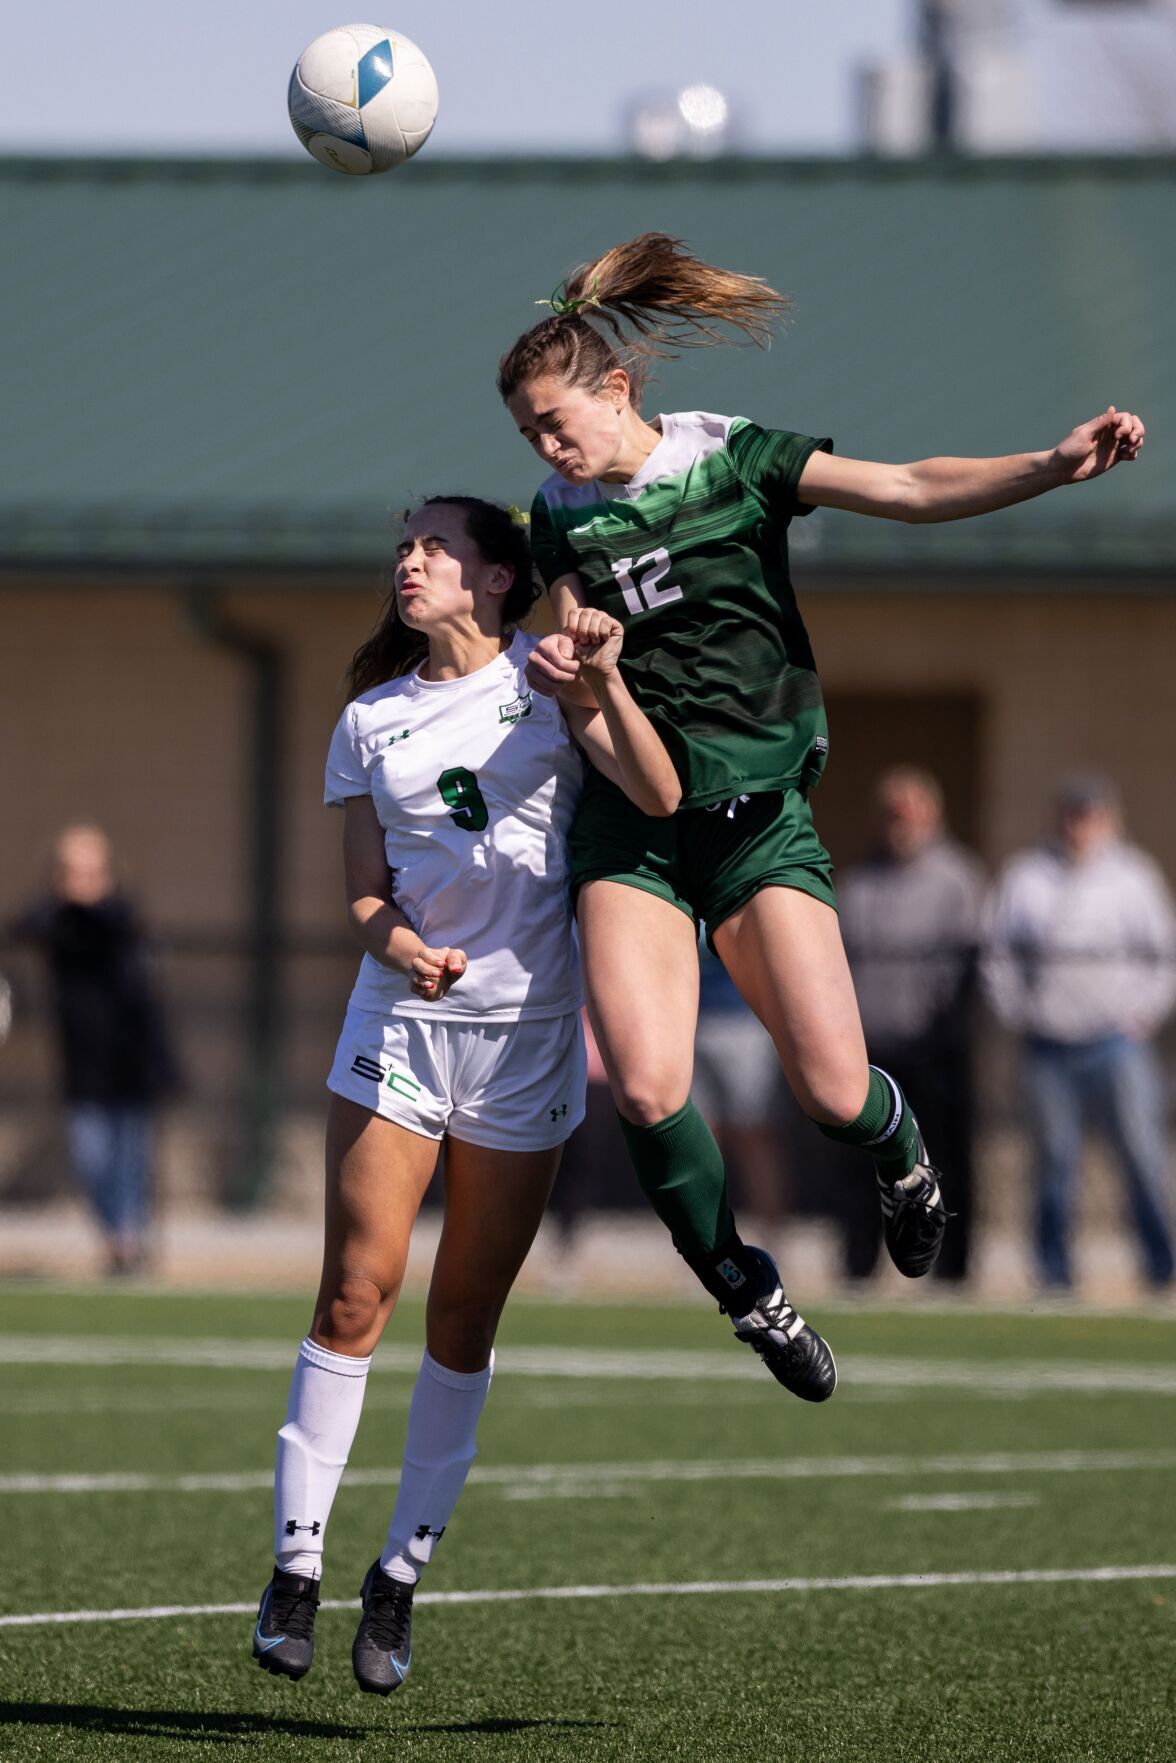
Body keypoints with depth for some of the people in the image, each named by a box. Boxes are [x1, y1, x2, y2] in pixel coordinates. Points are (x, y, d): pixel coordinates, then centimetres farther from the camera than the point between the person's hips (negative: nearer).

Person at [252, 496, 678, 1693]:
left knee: (464, 1320, 2)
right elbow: (364, 897, 9)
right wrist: (396, 947, -13)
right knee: (356, 1292, -8)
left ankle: (400, 1578, 12)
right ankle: (294, 1565, -2)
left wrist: (606, 683, -26)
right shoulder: (369, 722, 10)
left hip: (526, 1034, -1)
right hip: (400, 1020, 1)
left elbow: (659, 798, -11)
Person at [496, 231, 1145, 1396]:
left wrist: (1057, 465, -22)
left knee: (833, 1093, -10)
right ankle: (747, 1295, 6)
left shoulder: (735, 458, -3)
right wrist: (559, 669, -15)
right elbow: (583, 663, 10)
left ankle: (901, 1152, 28)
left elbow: (909, 491, -9)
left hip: (758, 808, -2)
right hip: (630, 821, 2)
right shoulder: (562, 517, 6)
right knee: (644, 1089, -17)